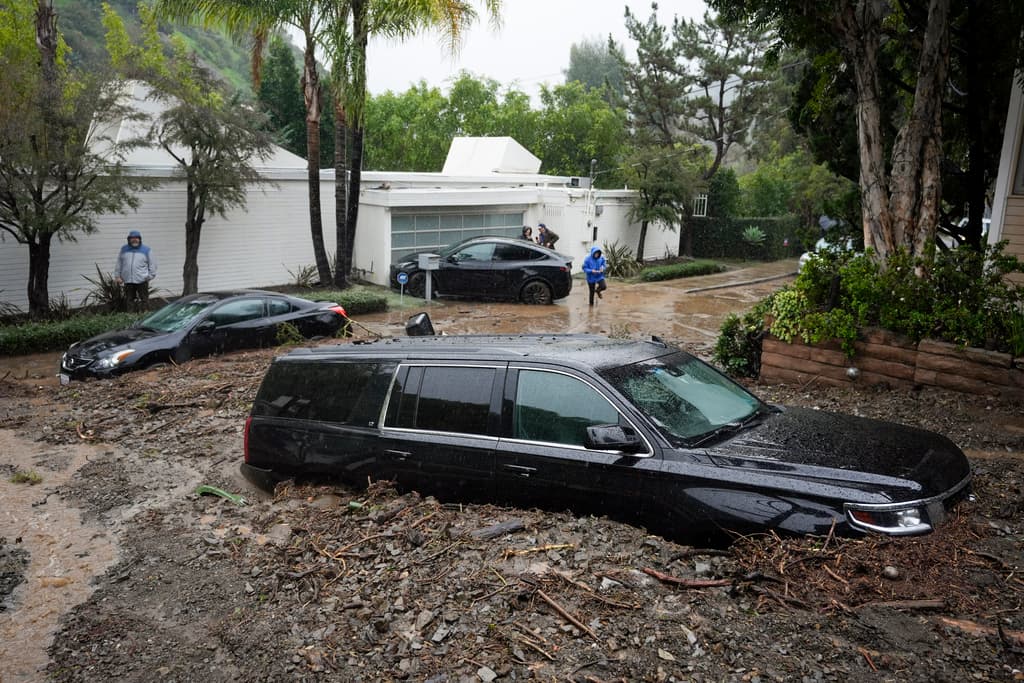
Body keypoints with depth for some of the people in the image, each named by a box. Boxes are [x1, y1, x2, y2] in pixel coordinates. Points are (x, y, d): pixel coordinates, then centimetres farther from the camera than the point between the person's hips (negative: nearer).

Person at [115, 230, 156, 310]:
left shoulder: (146, 250, 3)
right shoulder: (124, 249, 12)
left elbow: (152, 264, 3)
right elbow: (119, 264, 15)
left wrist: (150, 276, -4)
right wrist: (117, 276, 9)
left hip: (142, 281, -3)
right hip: (127, 281, 3)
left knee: (143, 300, -1)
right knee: (130, 301, 8)